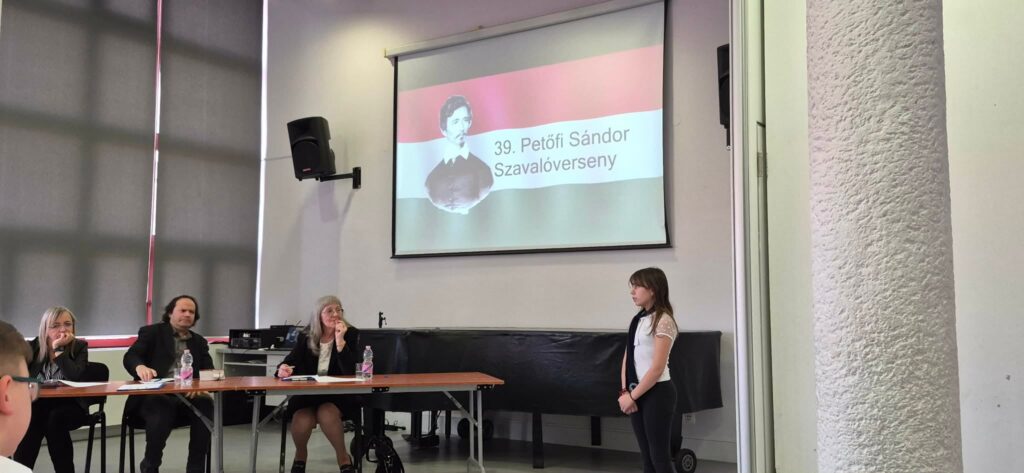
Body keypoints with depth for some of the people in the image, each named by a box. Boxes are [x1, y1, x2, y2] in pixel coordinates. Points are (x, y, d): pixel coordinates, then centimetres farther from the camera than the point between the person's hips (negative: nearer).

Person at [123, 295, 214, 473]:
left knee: (206, 406, -30)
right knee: (160, 418, -37)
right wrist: (140, 367, -31)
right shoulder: (152, 332, 10)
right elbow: (130, 356, -5)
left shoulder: (199, 341, 22)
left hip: (188, 396, 3)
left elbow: (208, 370, 10)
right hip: (157, 395, -3)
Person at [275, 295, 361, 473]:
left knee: (326, 413, -36)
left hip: (338, 393, -2)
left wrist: (340, 340, -24)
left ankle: (343, 458, -10)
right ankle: (300, 455, 6)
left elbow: (351, 371, -15)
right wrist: (283, 368, -26)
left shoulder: (350, 334, -5)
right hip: (307, 392, 2)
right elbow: (292, 361, -1)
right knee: (302, 421, -30)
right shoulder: (306, 336, 4)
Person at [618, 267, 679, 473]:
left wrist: (632, 395, -14)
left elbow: (657, 368, -18)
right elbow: (628, 357, 10)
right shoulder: (638, 320, 10)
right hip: (638, 394, 8)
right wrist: (625, 392, -1)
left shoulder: (663, 321, -14)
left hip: (656, 393, -8)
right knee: (647, 456, 12)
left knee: (659, 456, -1)